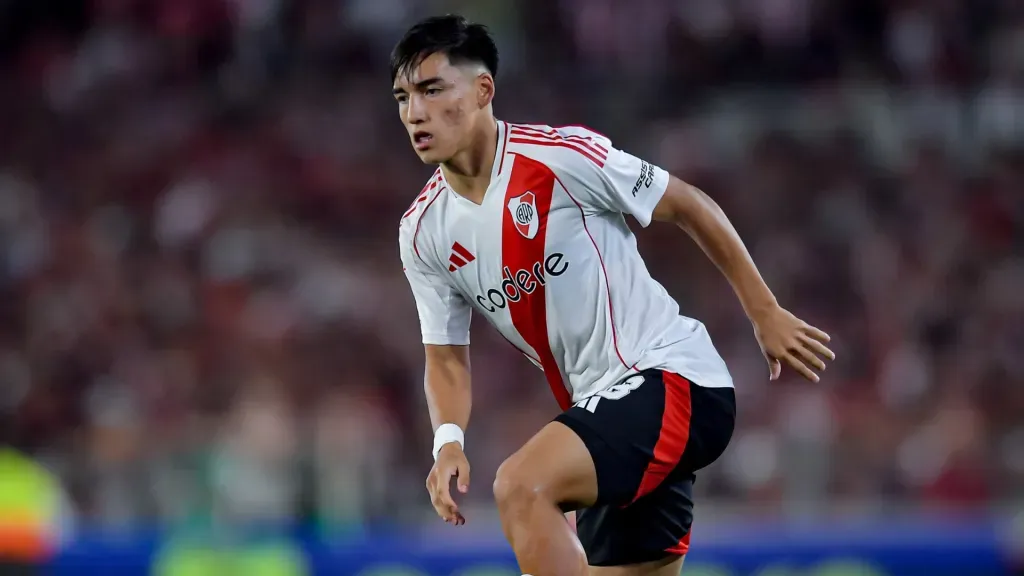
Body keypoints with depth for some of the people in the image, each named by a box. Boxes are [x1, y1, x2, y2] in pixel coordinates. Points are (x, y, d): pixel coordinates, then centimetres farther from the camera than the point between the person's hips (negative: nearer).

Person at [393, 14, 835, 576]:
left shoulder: (562, 154, -15)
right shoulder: (422, 231, 3)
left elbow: (692, 208, -4)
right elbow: (446, 357, 9)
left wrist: (765, 314, -1)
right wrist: (448, 440, -12)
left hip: (672, 379, -8)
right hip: (602, 405, 8)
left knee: (521, 485, -27)